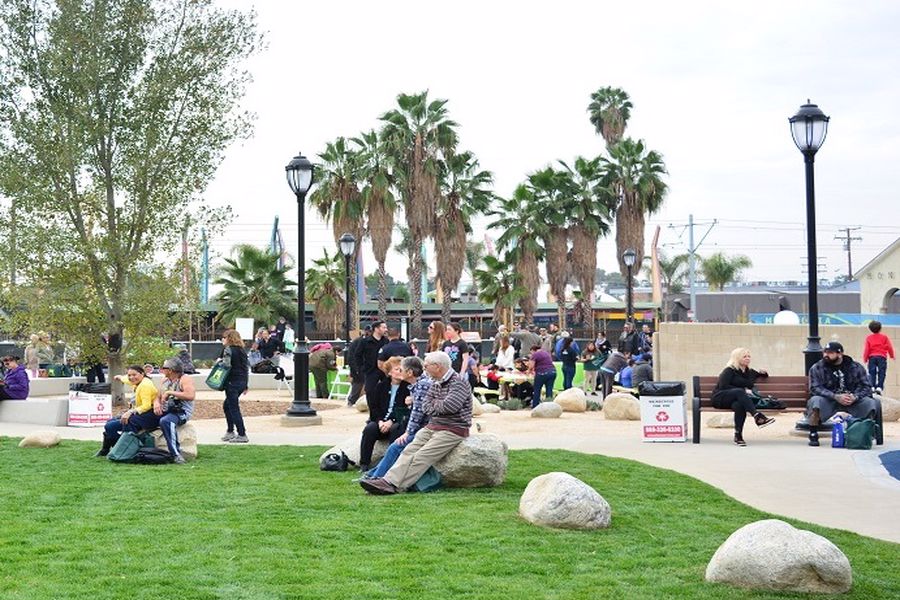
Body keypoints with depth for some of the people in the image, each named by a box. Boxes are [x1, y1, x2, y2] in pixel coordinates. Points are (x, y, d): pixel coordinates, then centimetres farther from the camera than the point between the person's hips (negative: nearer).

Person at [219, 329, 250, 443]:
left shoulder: (228, 349, -10)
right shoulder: (242, 350, 13)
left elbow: (226, 365, -22)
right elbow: (247, 367, 14)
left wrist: (220, 361, 0)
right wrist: (246, 385, 19)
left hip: (232, 382, -8)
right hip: (242, 382, 8)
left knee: (234, 408, -2)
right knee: (226, 405, 20)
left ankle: (242, 435, -3)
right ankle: (230, 432, 22)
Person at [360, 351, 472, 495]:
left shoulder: (458, 383, -9)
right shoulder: (436, 383, 18)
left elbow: (449, 406, -23)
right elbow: (425, 406, 11)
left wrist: (435, 403, -3)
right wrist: (440, 407, -9)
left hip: (453, 430, -8)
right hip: (431, 427, 8)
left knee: (421, 457, -20)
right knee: (409, 451, -12)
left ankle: (393, 486, -27)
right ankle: (389, 480, -24)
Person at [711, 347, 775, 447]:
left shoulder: (749, 372, 19)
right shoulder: (729, 370, 1)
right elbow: (723, 386, -12)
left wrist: (763, 373, 11)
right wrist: (743, 391, -15)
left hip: (738, 400, 4)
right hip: (720, 398, -4)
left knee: (739, 405, -35)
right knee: (739, 391, -36)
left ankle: (738, 435, -37)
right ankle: (757, 416, -50)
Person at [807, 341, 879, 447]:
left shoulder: (856, 367, 4)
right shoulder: (817, 368, -2)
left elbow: (866, 386, 2)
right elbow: (815, 388, -12)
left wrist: (855, 397, -21)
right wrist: (835, 397, -26)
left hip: (853, 400, 2)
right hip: (829, 401, -1)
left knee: (871, 402, -23)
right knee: (815, 400, -33)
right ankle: (813, 435, -18)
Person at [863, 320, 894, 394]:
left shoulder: (869, 338, 3)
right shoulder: (884, 337, 3)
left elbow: (866, 349, 0)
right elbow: (889, 347, 2)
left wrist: (865, 359, 8)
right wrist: (892, 356, 17)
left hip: (872, 357, 1)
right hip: (882, 357, -1)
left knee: (872, 373, 5)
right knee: (881, 373, -1)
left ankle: (872, 386, -5)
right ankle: (879, 387, -12)